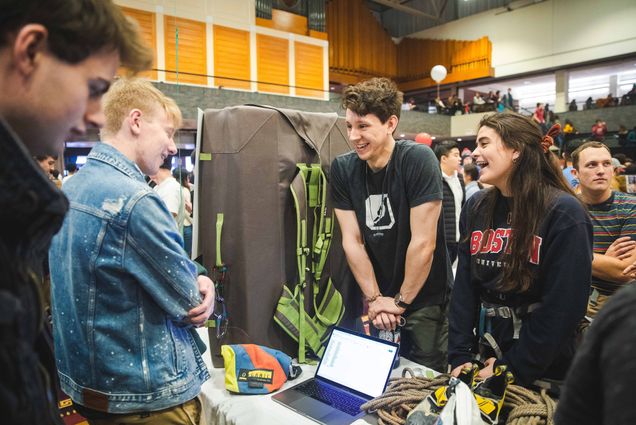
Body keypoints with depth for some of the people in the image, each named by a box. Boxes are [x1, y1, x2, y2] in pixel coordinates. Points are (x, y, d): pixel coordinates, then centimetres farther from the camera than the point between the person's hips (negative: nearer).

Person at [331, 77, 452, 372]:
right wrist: (374, 298, -6)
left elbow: (423, 242, -19)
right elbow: (352, 240, -4)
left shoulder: (418, 160, -19)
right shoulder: (343, 168, -5)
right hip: (378, 299, 4)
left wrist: (401, 301, -11)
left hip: (425, 299, -4)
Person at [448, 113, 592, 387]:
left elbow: (564, 306, -19)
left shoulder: (564, 214, -16)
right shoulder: (475, 207, 1)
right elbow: (463, 287, -1)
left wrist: (510, 368, -17)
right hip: (486, 352, 5)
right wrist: (460, 357, -8)